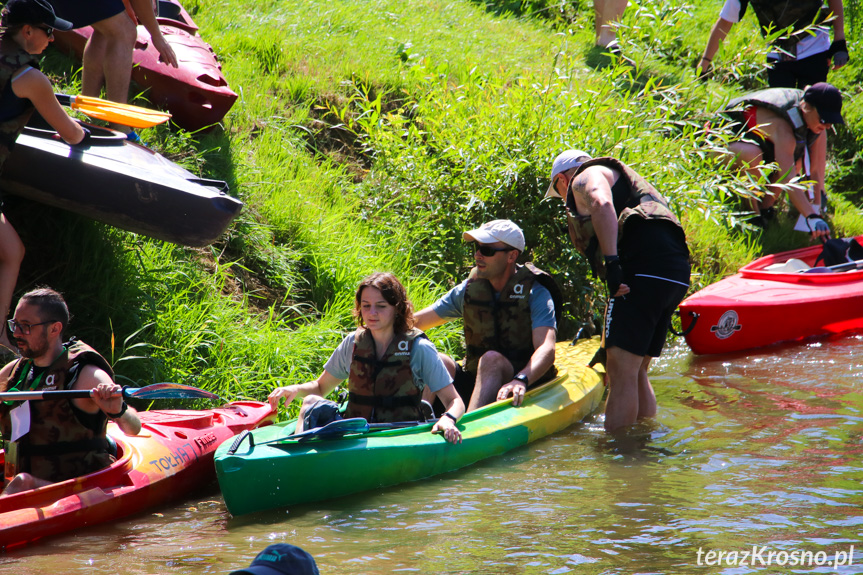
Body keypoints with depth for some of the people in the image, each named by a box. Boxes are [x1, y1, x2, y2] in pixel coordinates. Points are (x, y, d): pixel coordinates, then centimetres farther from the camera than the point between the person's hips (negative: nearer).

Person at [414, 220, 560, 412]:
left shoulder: (535, 294, -9)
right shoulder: (468, 290, 6)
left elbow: (547, 349, -25)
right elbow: (414, 322, 12)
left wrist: (521, 380, -45)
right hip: (474, 381, 5)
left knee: (492, 359, -36)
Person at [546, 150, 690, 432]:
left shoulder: (586, 178, 10)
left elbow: (602, 204, -16)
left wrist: (611, 262, -25)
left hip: (643, 266, -9)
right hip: (676, 272, 9)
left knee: (621, 371, -11)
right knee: (636, 372, 17)